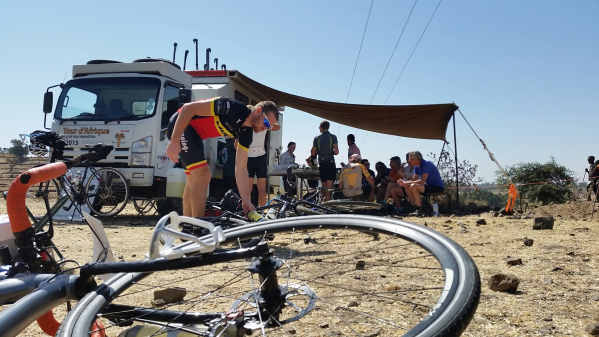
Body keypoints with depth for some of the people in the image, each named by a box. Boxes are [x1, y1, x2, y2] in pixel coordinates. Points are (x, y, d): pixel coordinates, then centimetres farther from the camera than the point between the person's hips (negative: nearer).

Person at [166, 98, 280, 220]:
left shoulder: (246, 133, -3)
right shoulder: (233, 108, -27)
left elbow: (241, 169, -3)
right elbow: (188, 108, -27)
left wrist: (246, 201, -10)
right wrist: (174, 141, -29)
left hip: (195, 134, 9)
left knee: (194, 180, 12)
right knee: (202, 173, -17)